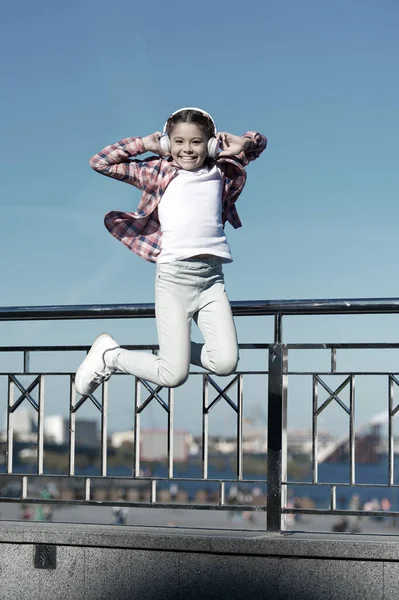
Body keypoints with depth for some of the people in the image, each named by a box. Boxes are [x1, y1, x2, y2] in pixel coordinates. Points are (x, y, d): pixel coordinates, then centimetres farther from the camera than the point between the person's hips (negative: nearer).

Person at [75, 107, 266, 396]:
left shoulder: (221, 173, 14)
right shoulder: (157, 172, 6)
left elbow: (258, 143, 29)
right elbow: (100, 162, 3)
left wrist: (241, 143, 8)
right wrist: (144, 144, 4)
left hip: (212, 276, 4)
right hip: (174, 275, -4)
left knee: (226, 363, -11)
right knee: (173, 376, -6)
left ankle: (173, 351, 20)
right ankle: (110, 354, 20)